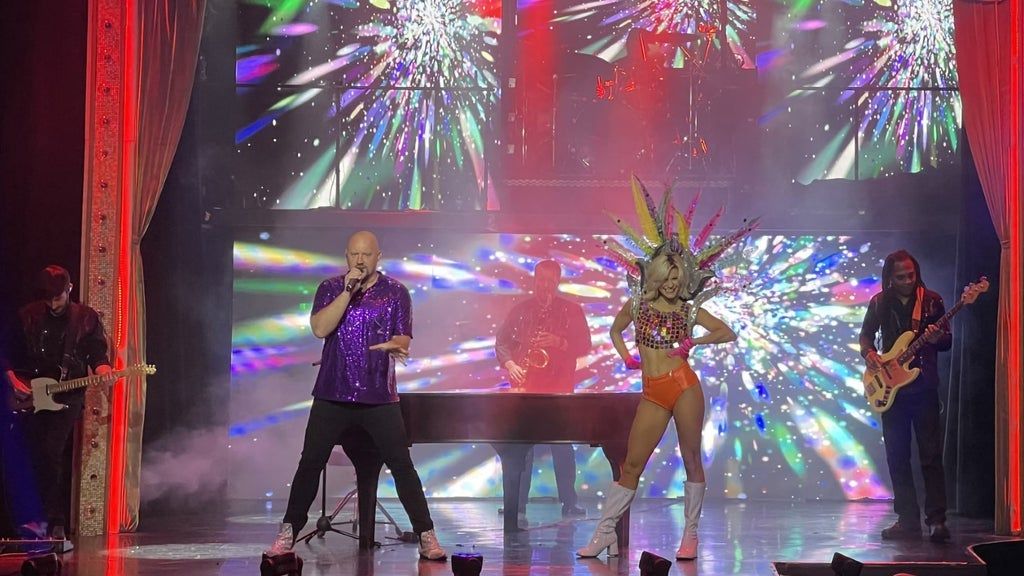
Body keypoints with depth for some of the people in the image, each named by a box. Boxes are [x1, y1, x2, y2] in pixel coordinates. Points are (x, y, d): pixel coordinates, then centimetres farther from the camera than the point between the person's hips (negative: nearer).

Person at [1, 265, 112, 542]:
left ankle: (55, 521, -11)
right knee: (38, 457, 1)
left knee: (52, 453, -16)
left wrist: (102, 370, -18)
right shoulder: (27, 316, 6)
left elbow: (98, 353, 3)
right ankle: (53, 517, 12)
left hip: (68, 396, -3)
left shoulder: (87, 318, 3)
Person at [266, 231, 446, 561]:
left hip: (379, 396, -1)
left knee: (401, 465, -5)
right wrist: (348, 291, -16)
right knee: (311, 463, 3)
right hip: (333, 394, 1)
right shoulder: (330, 289, 6)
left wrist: (394, 345, -25)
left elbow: (404, 340, -1)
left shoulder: (396, 292, 3)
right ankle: (288, 533, 13)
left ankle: (426, 536, 0)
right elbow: (319, 328, -10)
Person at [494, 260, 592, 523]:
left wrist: (559, 342, -15)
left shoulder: (572, 310, 7)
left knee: (563, 444, -1)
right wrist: (509, 364, -8)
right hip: (526, 384, 1)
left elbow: (584, 344, 2)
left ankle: (569, 503, 6)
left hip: (559, 385, -1)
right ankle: (518, 506, -2)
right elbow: (501, 341, 10)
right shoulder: (521, 310, 10)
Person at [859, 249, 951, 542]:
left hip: (924, 388, -3)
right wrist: (868, 353, -4)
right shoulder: (880, 303, 6)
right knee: (897, 457, 5)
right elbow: (866, 334, 17)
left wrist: (937, 339, -21)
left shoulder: (931, 300, 0)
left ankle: (936, 520, -9)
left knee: (931, 455, -8)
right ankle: (908, 519, 11)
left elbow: (948, 340, 2)